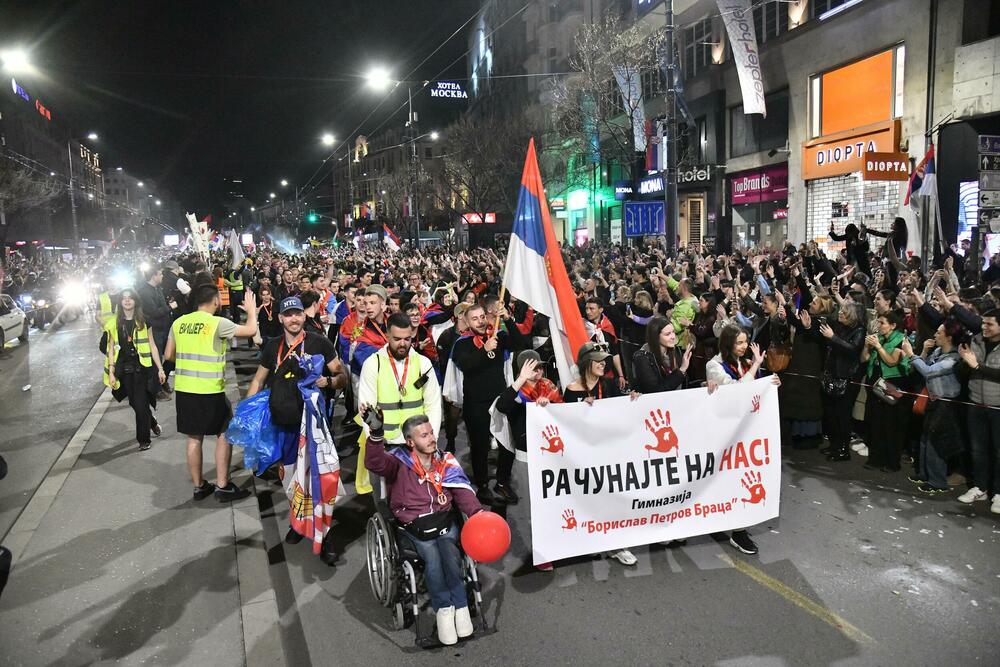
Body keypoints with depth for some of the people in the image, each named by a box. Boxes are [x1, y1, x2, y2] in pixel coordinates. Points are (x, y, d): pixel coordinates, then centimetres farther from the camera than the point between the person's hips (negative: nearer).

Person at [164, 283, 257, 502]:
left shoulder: (179, 322, 5)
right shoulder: (218, 323, -12)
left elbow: (169, 354, 12)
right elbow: (251, 330, -5)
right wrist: (251, 309, 12)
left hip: (183, 388, 6)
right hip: (210, 390, -5)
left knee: (194, 438, 14)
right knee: (225, 434, 9)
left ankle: (199, 486, 23)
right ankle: (222, 486, 10)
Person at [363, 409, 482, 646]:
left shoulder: (446, 461, 7)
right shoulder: (400, 463, -4)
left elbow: (462, 491, 0)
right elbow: (375, 463, -25)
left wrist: (477, 513, -18)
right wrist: (376, 433, -43)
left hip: (444, 520, 2)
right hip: (414, 527, -2)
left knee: (449, 551, -26)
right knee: (431, 555, -28)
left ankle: (459, 607, -16)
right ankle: (444, 608, -15)